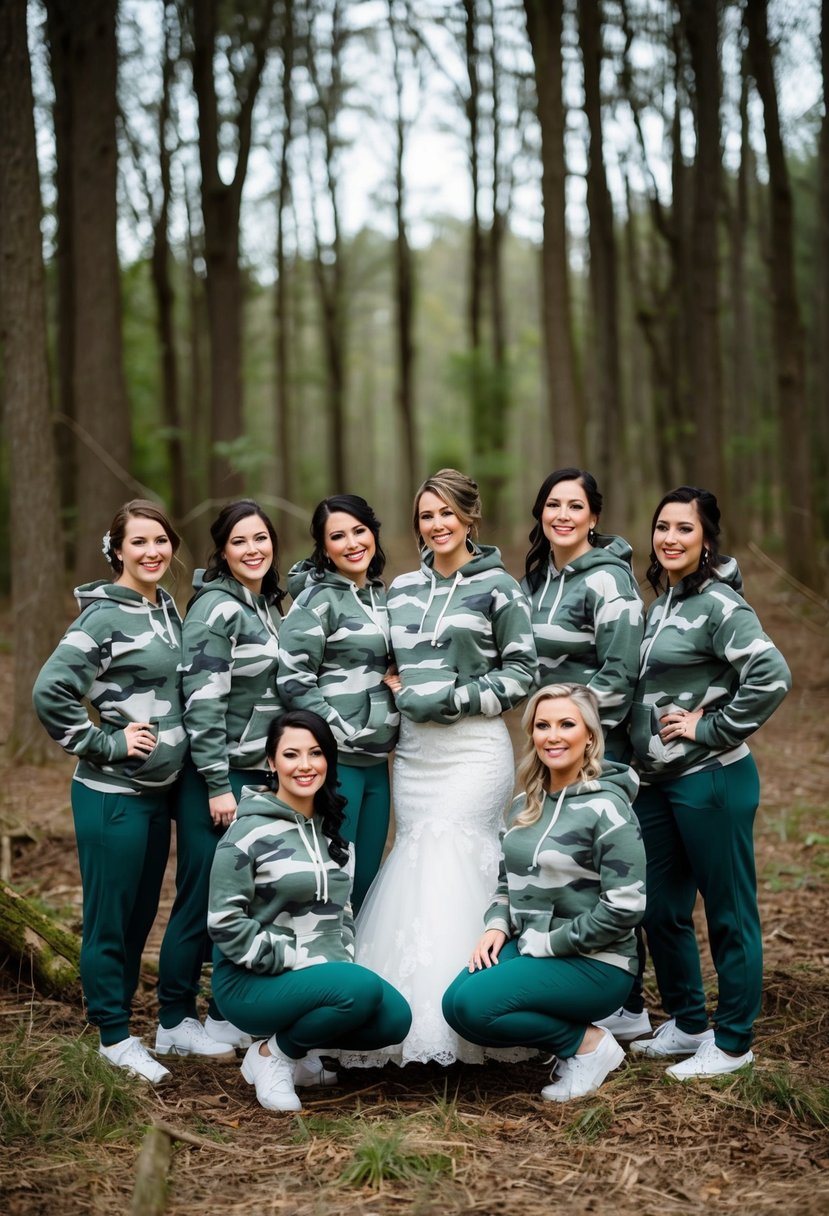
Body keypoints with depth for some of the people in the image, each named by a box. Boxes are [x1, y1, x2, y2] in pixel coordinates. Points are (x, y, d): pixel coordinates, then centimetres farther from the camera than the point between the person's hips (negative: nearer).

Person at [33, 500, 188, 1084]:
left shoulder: (168, 609, 10)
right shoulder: (105, 617, -14)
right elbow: (51, 692, -20)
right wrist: (104, 743, -16)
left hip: (158, 790, 8)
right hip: (113, 794, -8)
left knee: (141, 913, 15)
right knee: (110, 918, 2)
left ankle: (122, 1017, 27)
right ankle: (115, 1037, 13)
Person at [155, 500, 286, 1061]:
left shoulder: (269, 606, 14)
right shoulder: (216, 608, -13)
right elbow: (203, 700, -18)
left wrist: (275, 772, 17)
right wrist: (218, 784, -19)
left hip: (260, 772, 8)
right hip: (217, 775, -8)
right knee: (203, 898, -1)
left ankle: (229, 1014, 21)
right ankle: (176, 1023, 11)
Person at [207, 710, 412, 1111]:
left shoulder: (330, 831, 13)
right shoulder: (250, 830, -10)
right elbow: (225, 922, -14)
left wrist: (343, 961, 4)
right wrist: (295, 960, -17)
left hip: (325, 972, 7)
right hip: (252, 981, -7)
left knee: (395, 1017, -18)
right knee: (363, 989, -31)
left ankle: (291, 1041, 6)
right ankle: (270, 1053, -6)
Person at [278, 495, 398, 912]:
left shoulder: (379, 595, 13)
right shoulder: (317, 599, -9)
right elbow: (293, 679, -16)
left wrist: (387, 729, 11)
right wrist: (343, 733, -16)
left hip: (375, 759, 7)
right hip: (335, 759, -7)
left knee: (366, 879, 12)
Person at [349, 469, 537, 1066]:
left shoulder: (498, 586, 0)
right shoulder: (403, 589, 15)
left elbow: (522, 672, -3)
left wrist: (454, 699, -11)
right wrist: (393, 688, 4)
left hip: (474, 747, -5)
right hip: (413, 748, 5)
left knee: (451, 869, -14)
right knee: (417, 867, 3)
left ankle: (452, 1018, -9)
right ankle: (413, 1019, 8)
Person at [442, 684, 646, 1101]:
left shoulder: (606, 808, -14)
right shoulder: (526, 805, 10)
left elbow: (624, 908, -19)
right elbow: (508, 882, 20)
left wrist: (547, 944, -14)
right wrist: (497, 925, -1)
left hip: (594, 963, -7)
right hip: (528, 948, 7)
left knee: (472, 1005, -25)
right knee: (456, 1000, -19)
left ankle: (589, 1042, -4)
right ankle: (571, 1039, 3)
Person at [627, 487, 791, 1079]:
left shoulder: (719, 604, -13)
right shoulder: (660, 604, 13)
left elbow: (772, 676, -26)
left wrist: (711, 728, -18)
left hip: (711, 781, -9)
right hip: (656, 782, 9)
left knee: (729, 914, 3)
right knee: (661, 910, 16)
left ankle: (733, 1042, 14)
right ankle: (688, 1024, 32)